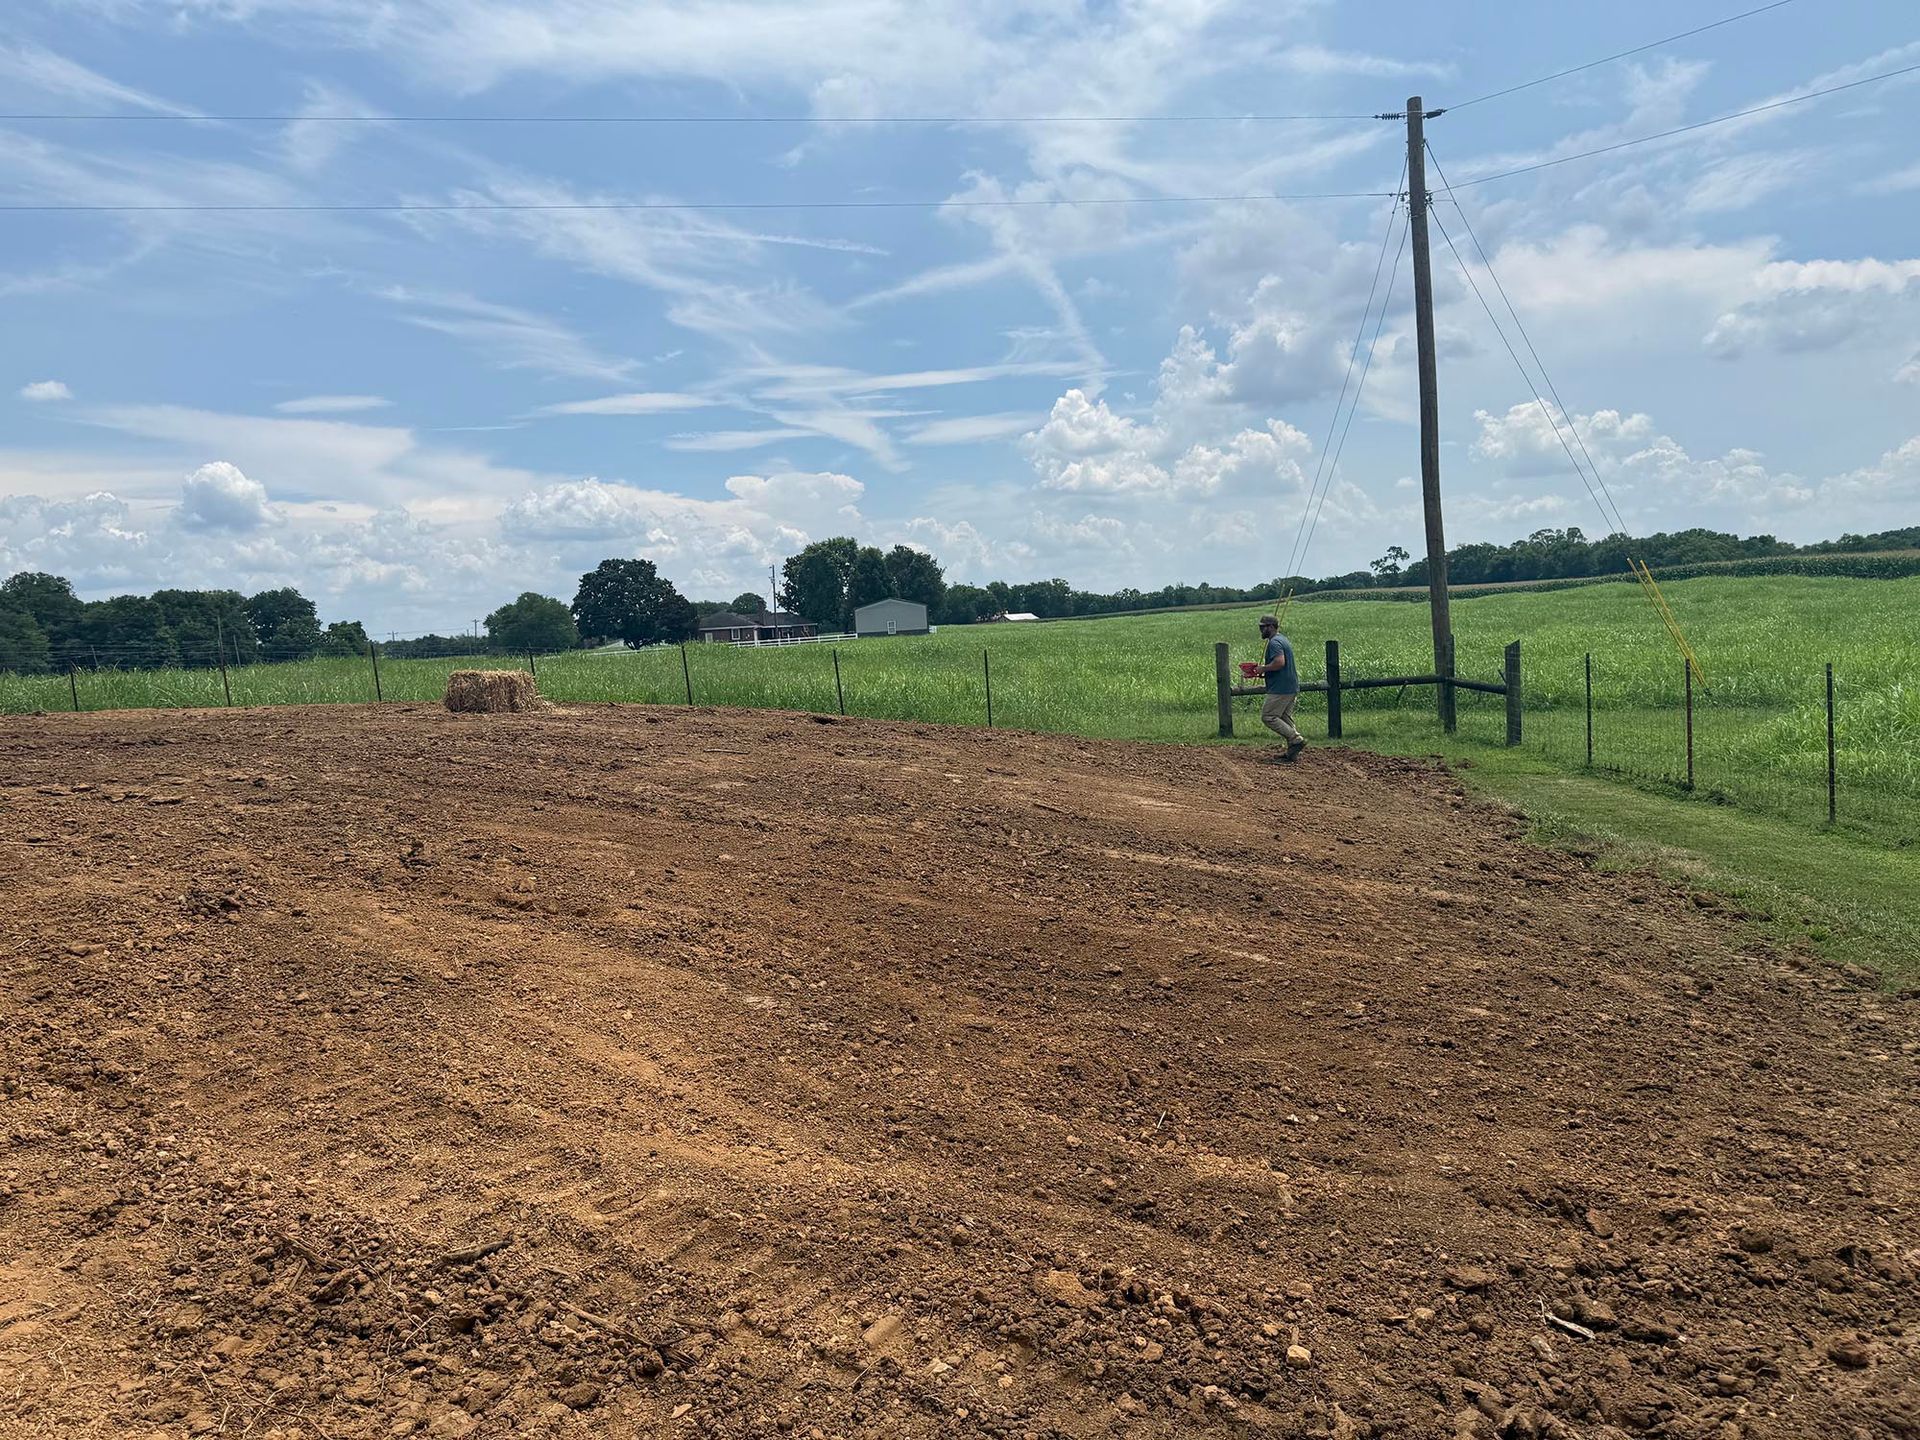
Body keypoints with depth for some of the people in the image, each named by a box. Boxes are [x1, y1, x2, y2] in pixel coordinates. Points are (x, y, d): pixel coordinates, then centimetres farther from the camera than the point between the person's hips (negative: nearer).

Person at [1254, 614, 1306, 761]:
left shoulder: (1274, 642, -15)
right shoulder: (1283, 639, 19)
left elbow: (1280, 662, -29)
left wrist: (1263, 668, -15)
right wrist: (1265, 671, 17)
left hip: (1280, 689, -10)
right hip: (1291, 688, 10)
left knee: (1268, 717, -6)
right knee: (1285, 718, 13)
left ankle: (1296, 739, -11)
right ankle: (1292, 751, 11)